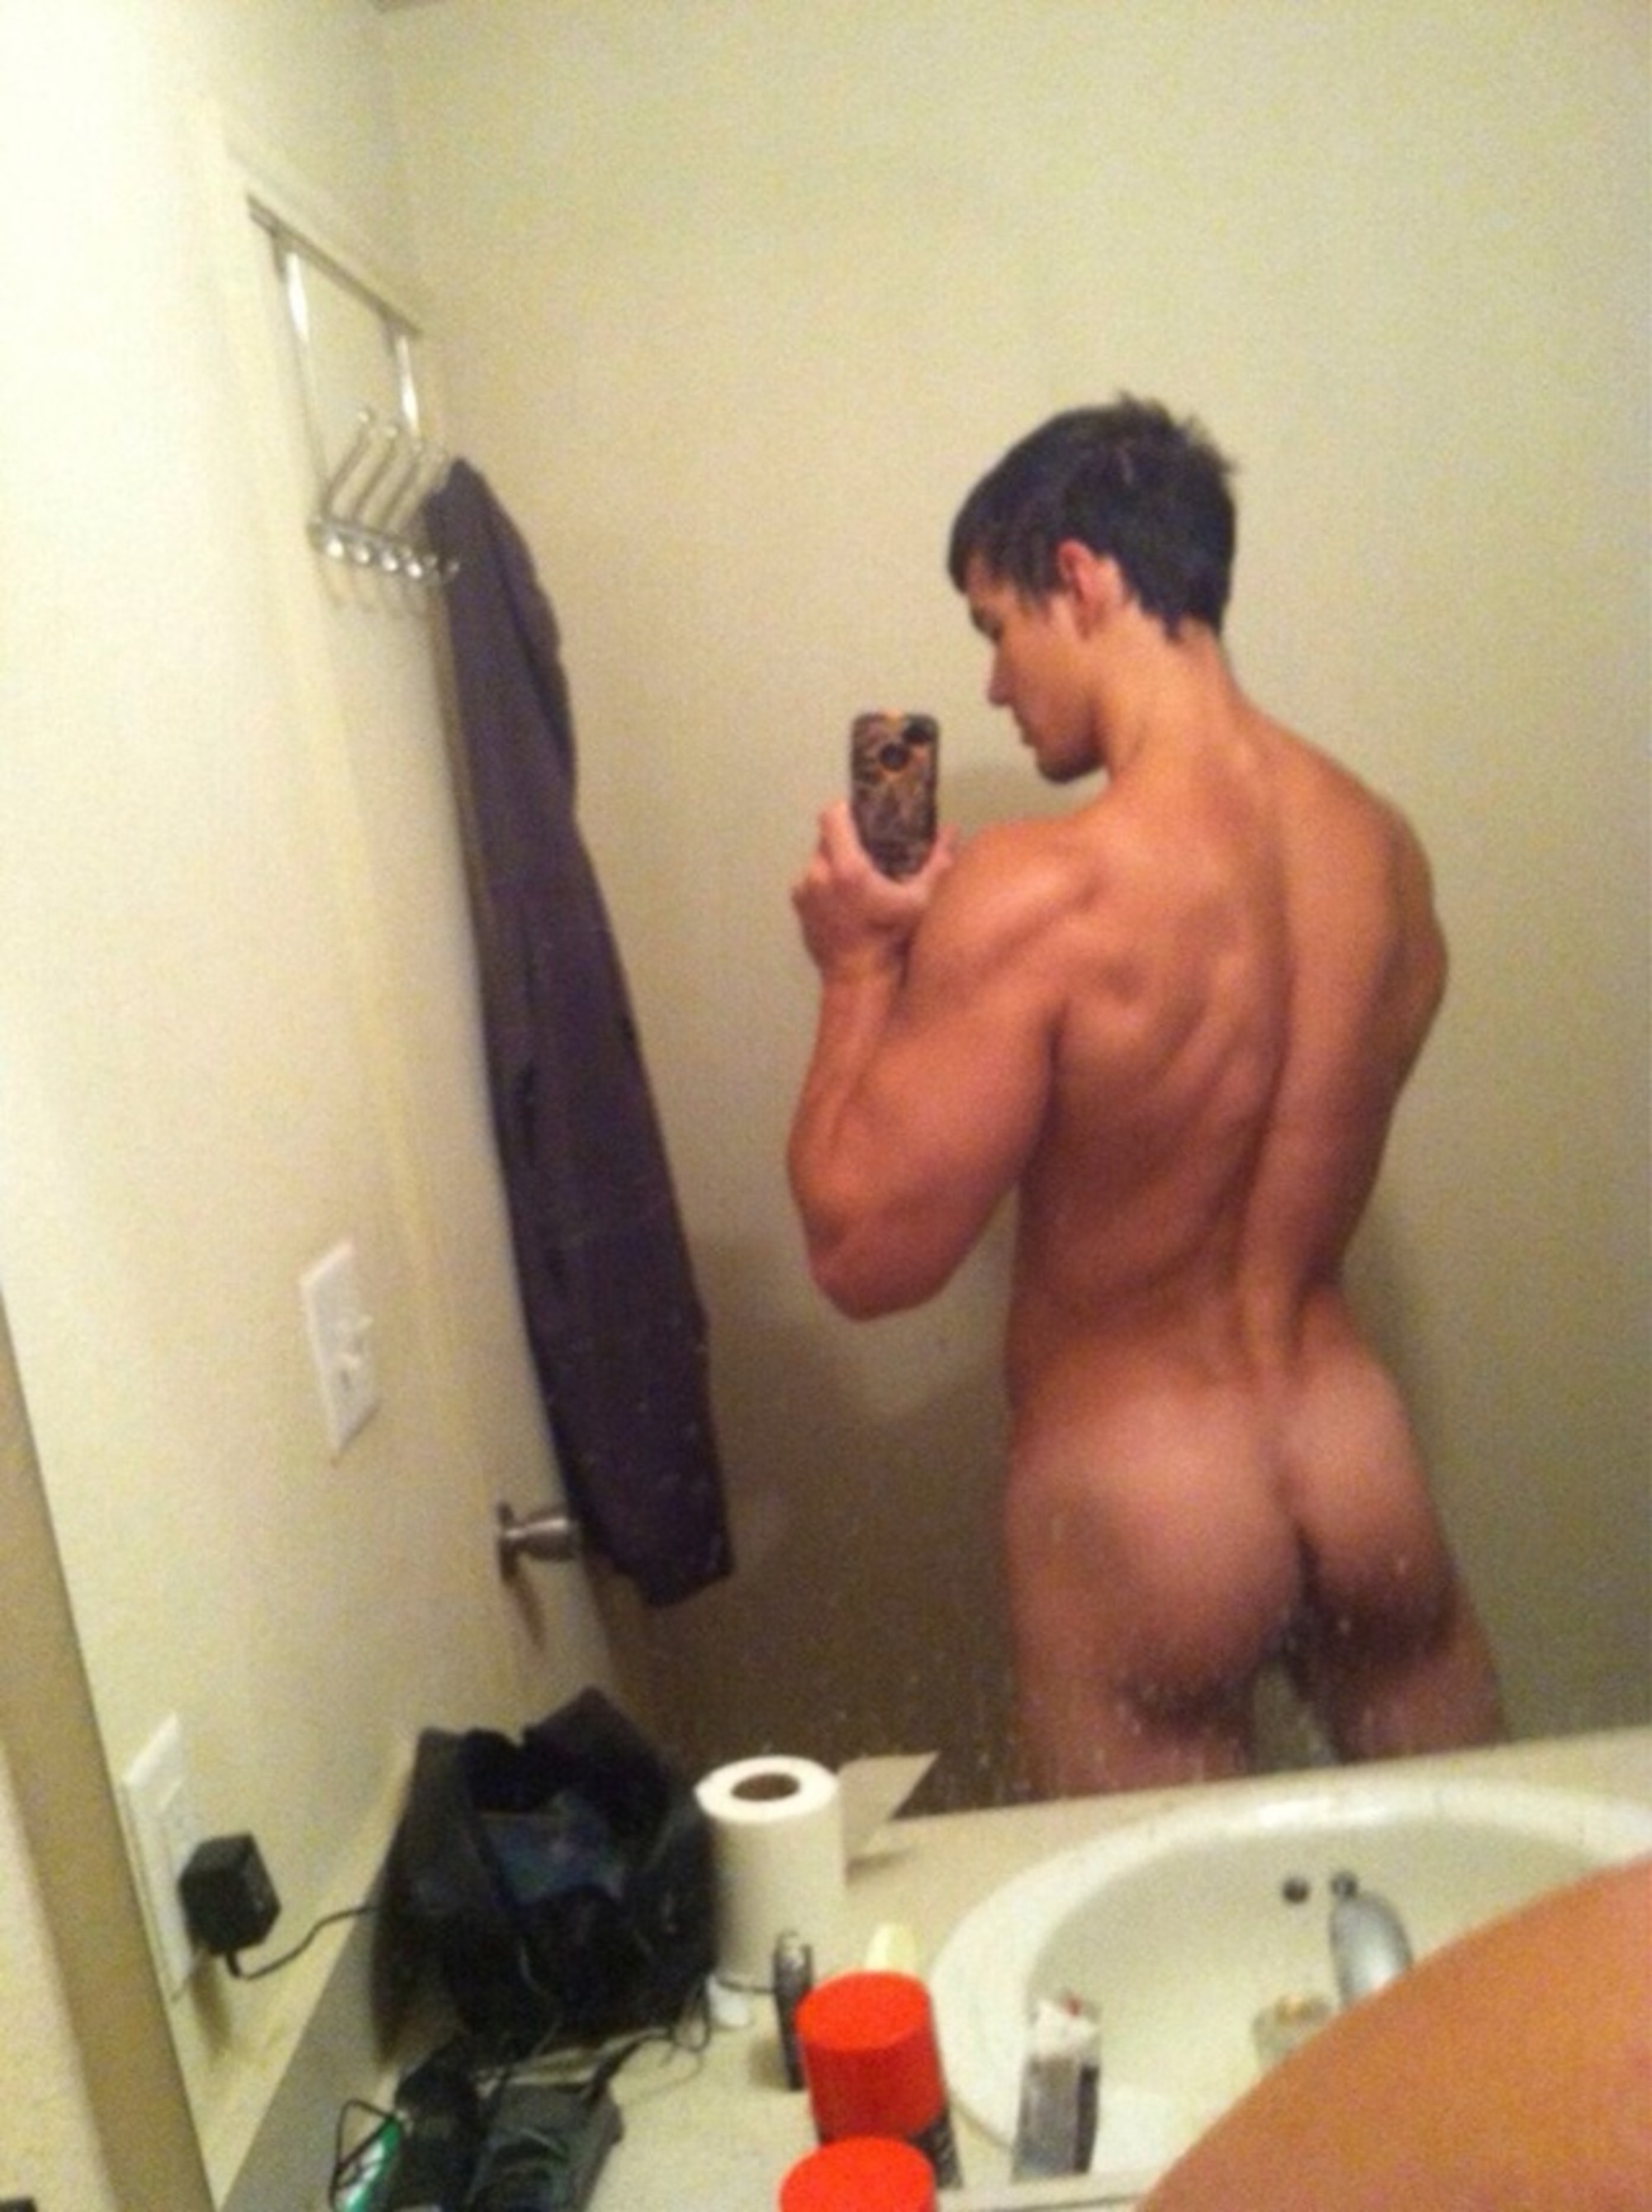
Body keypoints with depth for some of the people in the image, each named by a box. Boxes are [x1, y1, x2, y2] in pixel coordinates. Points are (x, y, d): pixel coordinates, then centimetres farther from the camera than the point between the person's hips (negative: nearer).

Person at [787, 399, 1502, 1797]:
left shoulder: (1035, 897, -22)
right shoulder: (1388, 849, -1)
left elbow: (867, 1255, -17)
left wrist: (862, 971, -5)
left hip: (1140, 1513, -5)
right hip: (1367, 1469, 6)